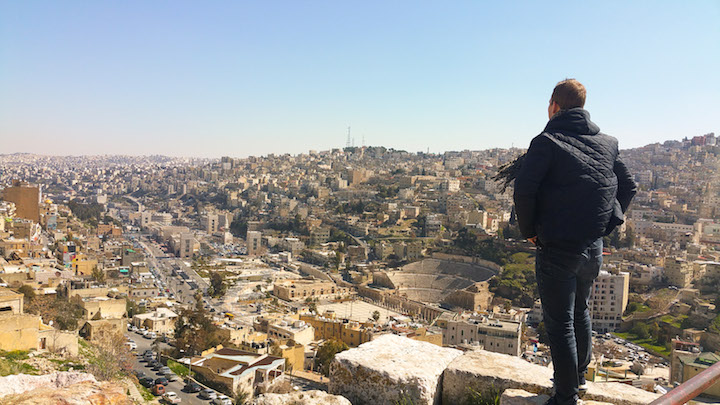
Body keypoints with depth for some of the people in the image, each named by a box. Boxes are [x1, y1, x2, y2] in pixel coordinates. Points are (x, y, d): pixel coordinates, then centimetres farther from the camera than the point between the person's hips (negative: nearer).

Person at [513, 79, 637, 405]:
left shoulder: (547, 142, -12)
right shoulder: (607, 143, 7)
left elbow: (524, 191, -19)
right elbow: (628, 186, 14)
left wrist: (529, 230, -5)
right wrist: (606, 224, 16)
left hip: (558, 247, -7)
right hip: (594, 247, 7)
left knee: (559, 323, 3)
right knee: (580, 311, 25)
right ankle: (579, 376, 40)